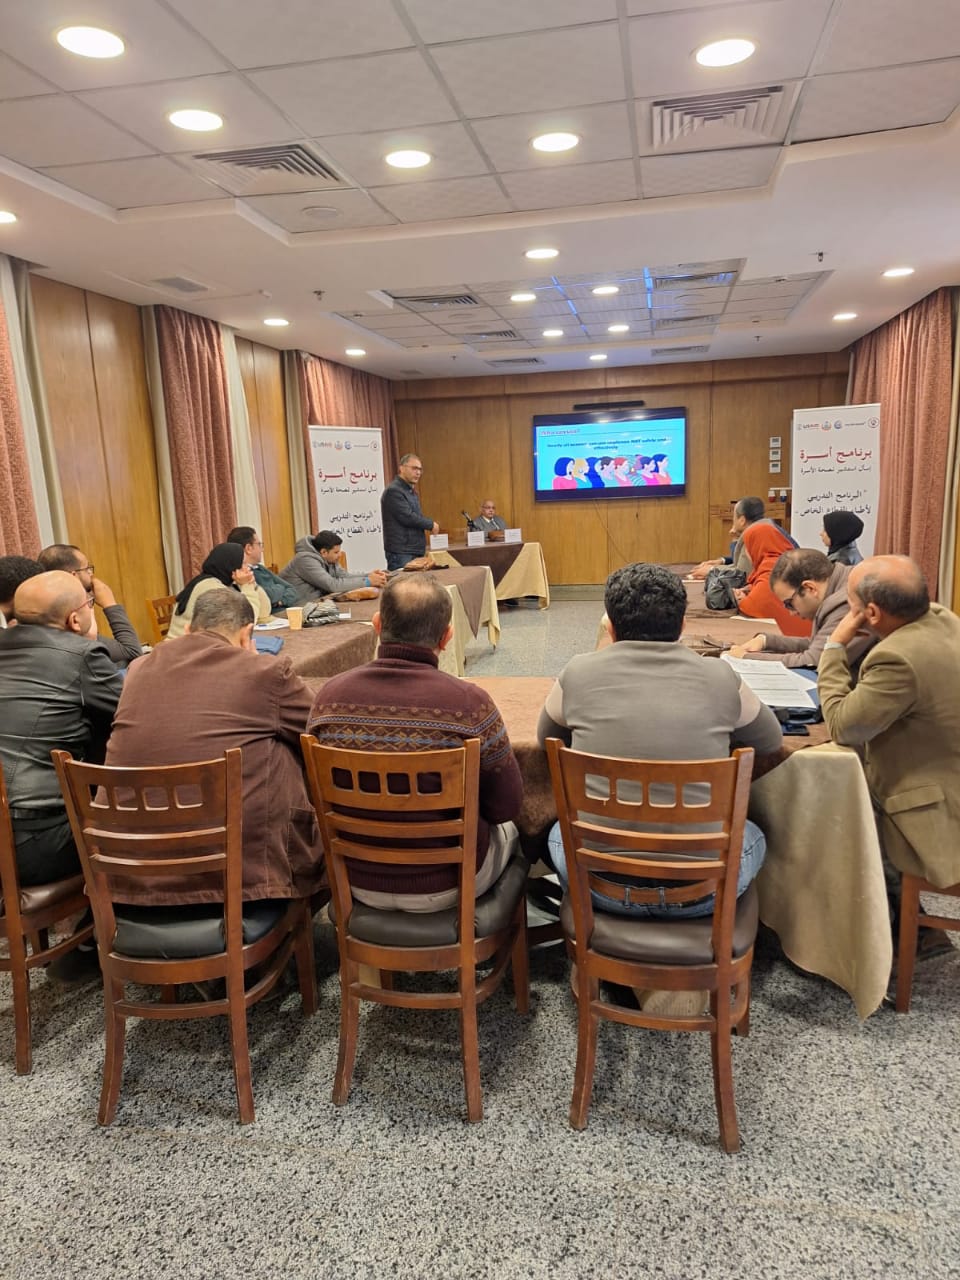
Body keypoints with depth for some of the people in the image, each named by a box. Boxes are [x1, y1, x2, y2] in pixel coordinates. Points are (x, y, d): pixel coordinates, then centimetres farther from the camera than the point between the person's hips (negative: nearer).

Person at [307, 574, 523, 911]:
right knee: (507, 829, 31)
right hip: (446, 884, -3)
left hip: (358, 882, 4)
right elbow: (506, 806, -12)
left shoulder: (330, 696, -15)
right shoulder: (469, 703, -25)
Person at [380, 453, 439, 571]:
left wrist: (430, 524, 8)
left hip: (416, 551, 9)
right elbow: (407, 517, -19)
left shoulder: (411, 491, 19)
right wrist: (431, 525, -6)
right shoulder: (393, 491, -12)